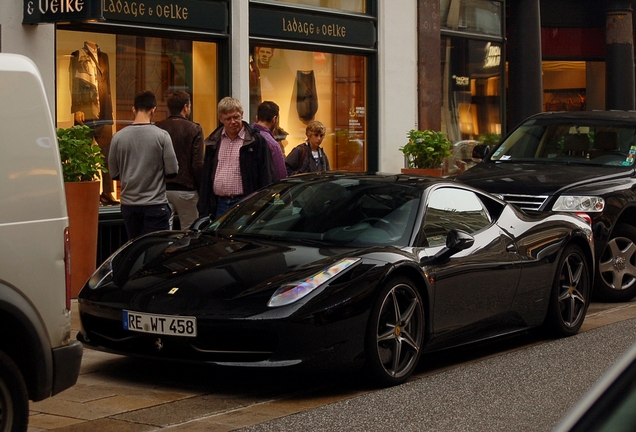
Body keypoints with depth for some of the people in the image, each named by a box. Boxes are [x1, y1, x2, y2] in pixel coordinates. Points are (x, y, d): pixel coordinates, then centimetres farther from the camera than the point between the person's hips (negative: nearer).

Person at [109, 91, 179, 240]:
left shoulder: (118, 137, -2)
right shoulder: (161, 135, -10)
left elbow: (114, 174, 4)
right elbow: (172, 171, -8)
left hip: (129, 205, 3)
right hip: (155, 204, -3)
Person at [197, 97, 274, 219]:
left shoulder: (257, 141, -1)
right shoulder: (213, 142, 14)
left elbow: (265, 177, -3)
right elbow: (206, 177, 16)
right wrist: (203, 211, 9)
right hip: (219, 204, 5)